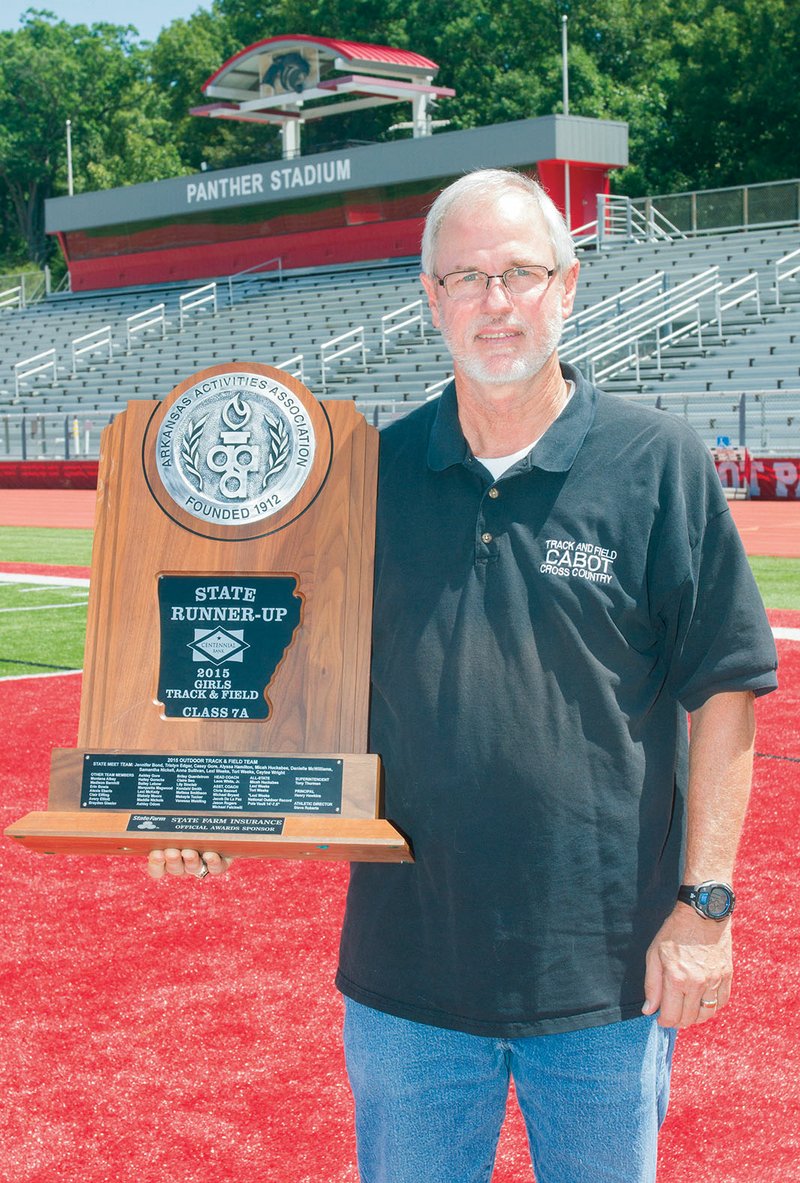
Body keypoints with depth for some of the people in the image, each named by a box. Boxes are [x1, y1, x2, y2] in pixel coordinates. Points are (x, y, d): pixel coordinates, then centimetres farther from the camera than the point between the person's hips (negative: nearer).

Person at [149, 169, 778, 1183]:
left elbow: (724, 689, -4)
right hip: (405, 957, 3)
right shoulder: (376, 471, 4)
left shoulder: (660, 465, -4)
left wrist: (705, 901, -9)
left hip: (609, 969, -2)